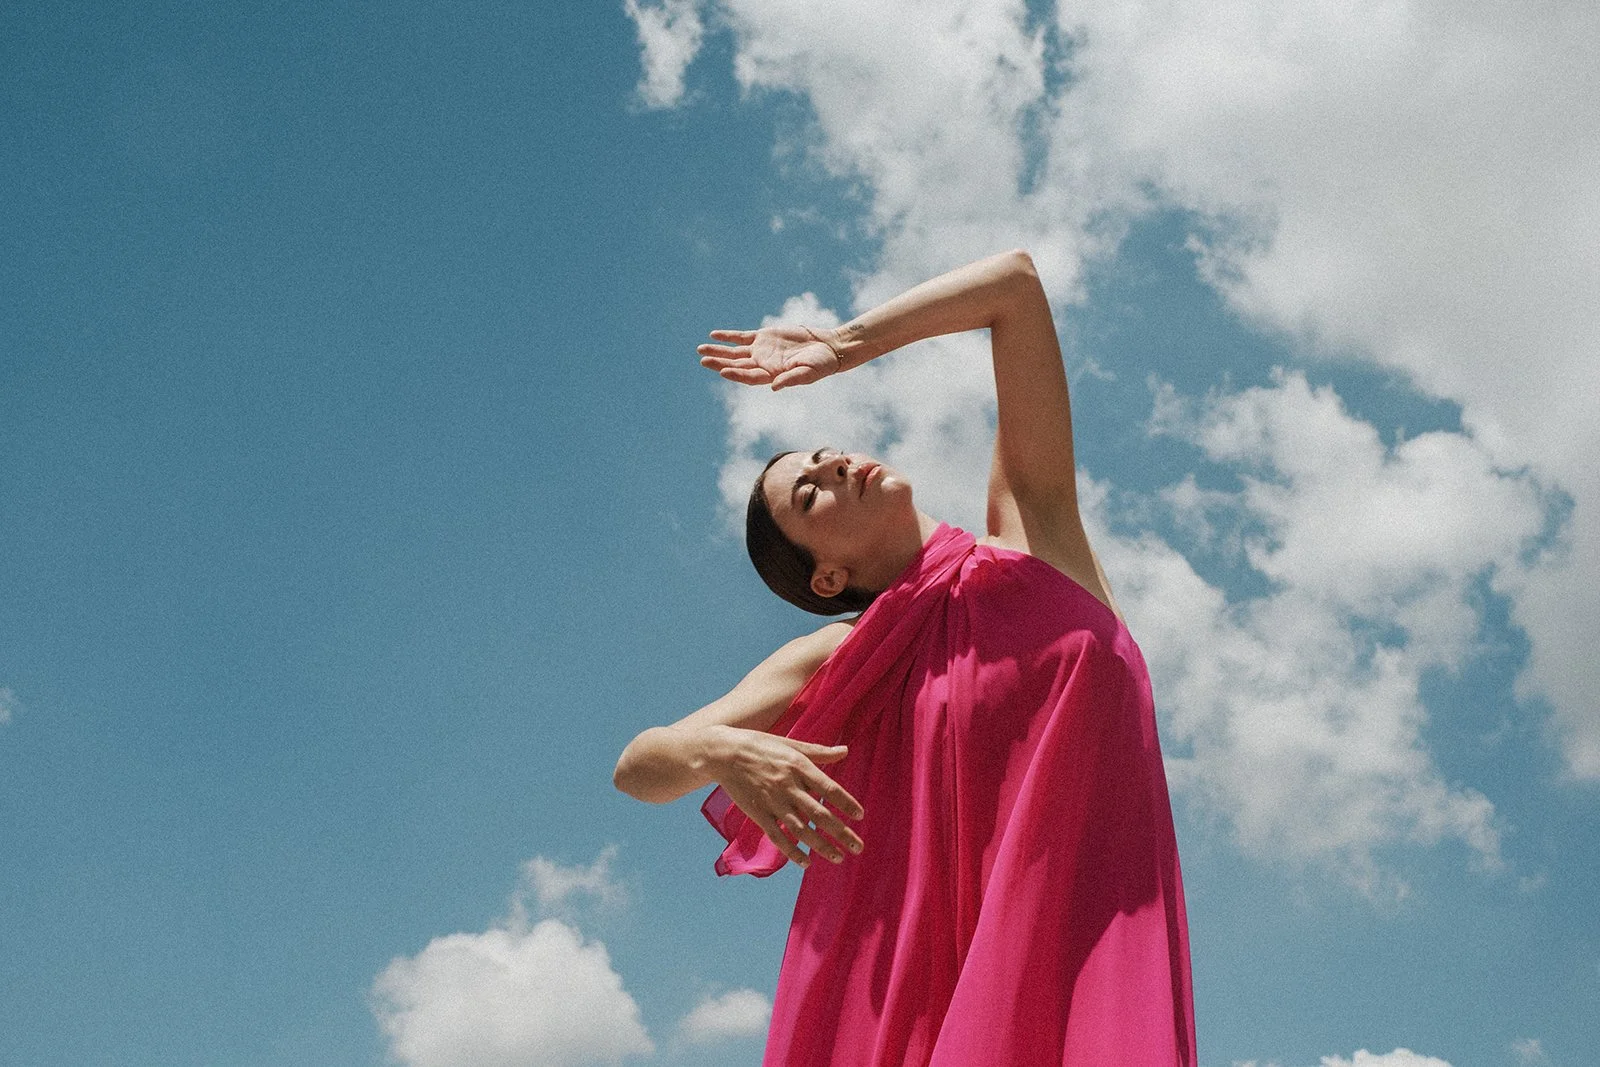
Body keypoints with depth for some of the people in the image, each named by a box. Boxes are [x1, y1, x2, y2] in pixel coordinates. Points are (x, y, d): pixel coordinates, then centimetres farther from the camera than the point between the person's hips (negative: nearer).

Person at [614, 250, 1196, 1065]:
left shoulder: (1028, 526, 14)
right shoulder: (836, 662, 12)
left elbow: (1016, 281, 14)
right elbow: (638, 766, 9)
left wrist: (842, 346, 17)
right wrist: (721, 752, -13)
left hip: (1086, 923, 0)